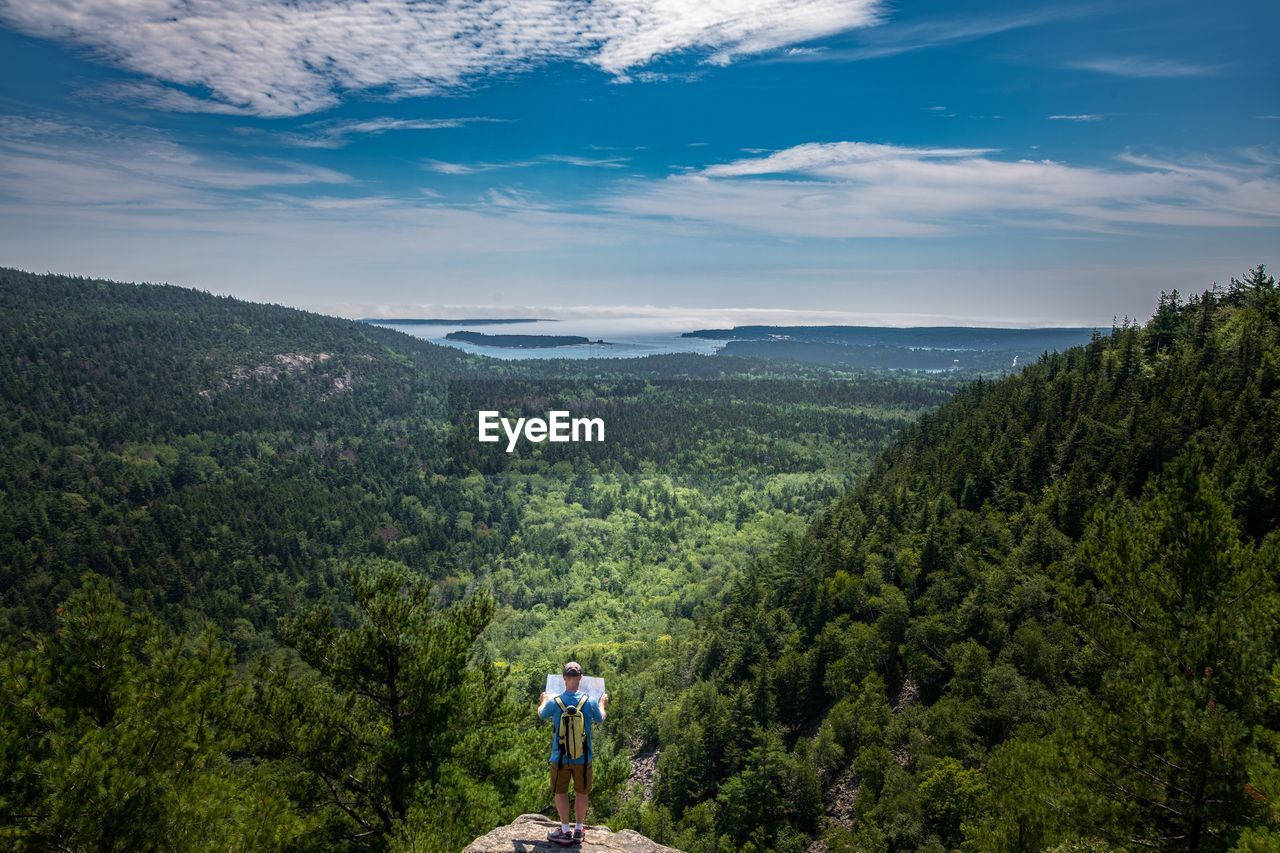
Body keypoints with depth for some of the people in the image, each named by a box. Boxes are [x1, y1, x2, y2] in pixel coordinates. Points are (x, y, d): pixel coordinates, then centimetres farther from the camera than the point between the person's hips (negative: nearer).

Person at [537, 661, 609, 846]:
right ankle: (579, 830, 26)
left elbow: (541, 714, 9)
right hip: (582, 758, 1)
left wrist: (543, 700, 31)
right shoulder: (590, 702, -16)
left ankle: (565, 831, 20)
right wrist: (602, 703, 28)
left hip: (560, 757, 0)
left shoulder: (553, 703, -16)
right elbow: (600, 719, 7)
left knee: (561, 792, 14)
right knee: (582, 792, 16)